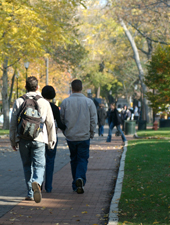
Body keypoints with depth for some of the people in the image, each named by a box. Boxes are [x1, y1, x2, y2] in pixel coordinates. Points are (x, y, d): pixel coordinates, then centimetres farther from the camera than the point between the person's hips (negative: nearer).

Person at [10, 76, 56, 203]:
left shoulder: (19, 102, 1)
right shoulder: (44, 103, 1)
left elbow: (13, 123, 3)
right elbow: (50, 123, 4)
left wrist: (13, 140, 11)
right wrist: (52, 140, 14)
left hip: (23, 139, 1)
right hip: (39, 139, -1)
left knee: (27, 166, 13)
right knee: (39, 165, 1)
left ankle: (30, 193, 14)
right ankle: (36, 182, -29)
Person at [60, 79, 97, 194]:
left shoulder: (65, 102, -2)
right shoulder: (89, 102, -5)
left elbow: (61, 119, 3)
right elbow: (93, 120, -2)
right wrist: (91, 134, 10)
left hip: (70, 137, 2)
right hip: (84, 136, -1)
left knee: (74, 159, 14)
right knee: (83, 159, 4)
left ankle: (75, 184, 18)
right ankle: (80, 178, -21)